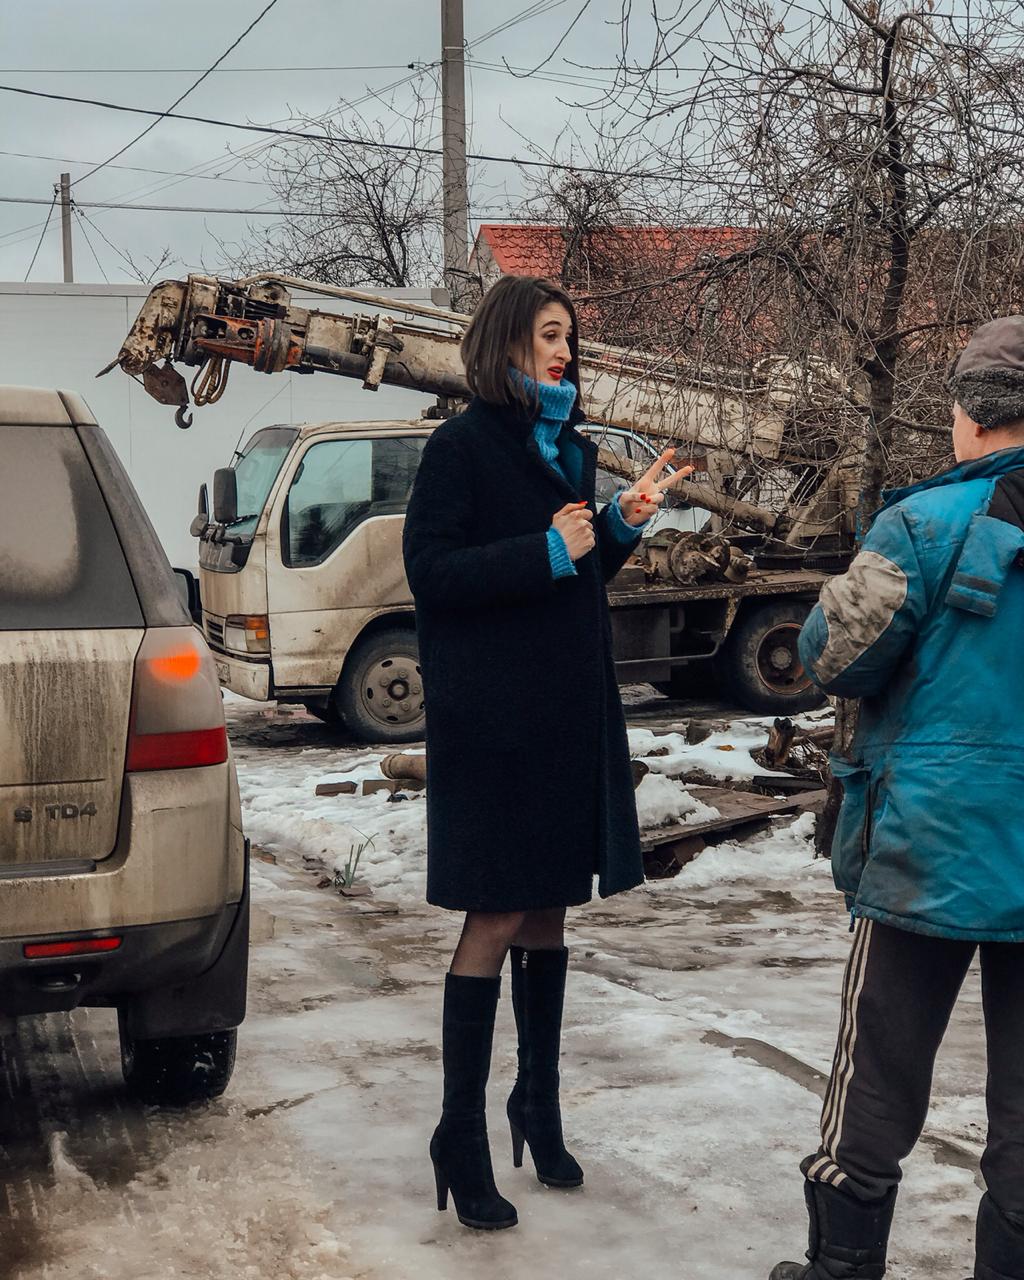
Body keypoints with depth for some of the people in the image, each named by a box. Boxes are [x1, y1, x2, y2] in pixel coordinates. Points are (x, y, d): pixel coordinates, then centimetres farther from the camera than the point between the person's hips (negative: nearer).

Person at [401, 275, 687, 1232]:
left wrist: (621, 525, 2)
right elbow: (431, 571, -14)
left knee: (547, 916, 14)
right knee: (494, 922, -2)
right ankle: (460, 1142, 8)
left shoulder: (568, 447, 14)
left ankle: (538, 1106, 28)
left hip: (569, 711, 7)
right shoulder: (463, 446, -7)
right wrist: (547, 552, -18)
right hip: (492, 716, -7)